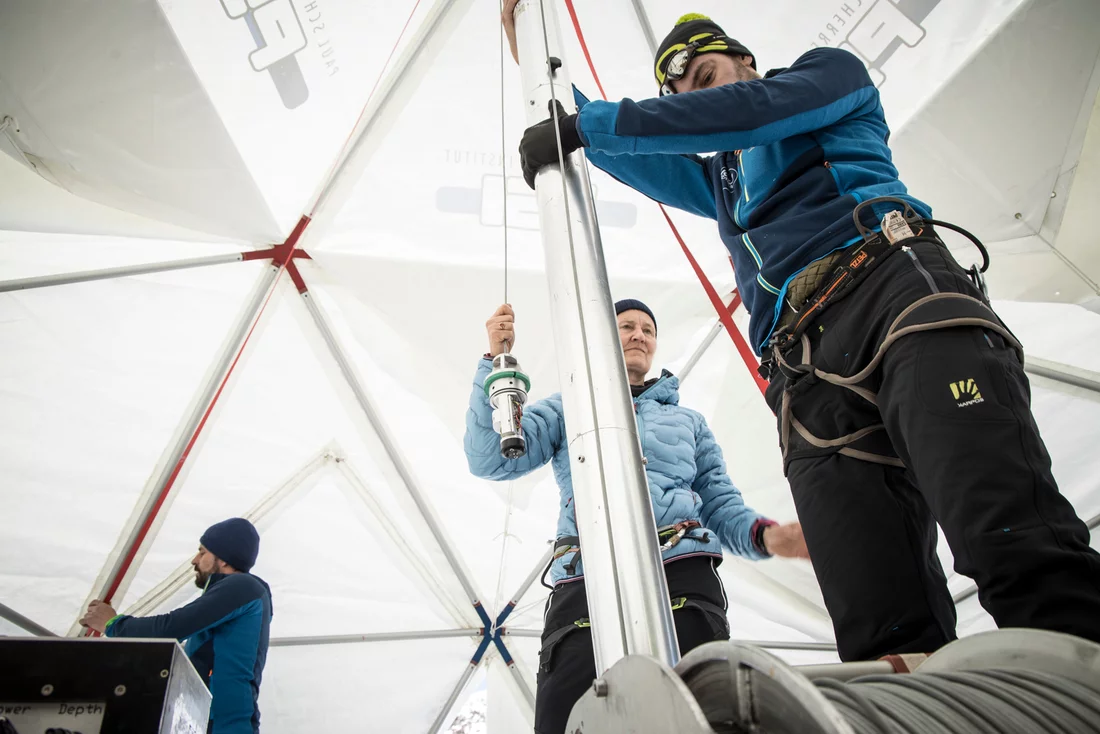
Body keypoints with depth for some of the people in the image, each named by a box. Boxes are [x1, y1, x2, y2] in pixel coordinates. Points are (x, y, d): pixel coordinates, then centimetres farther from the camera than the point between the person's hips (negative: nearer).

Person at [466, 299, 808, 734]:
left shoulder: (688, 420, 29)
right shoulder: (569, 407, 23)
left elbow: (722, 506, 19)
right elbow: (491, 460, 9)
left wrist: (765, 535, -4)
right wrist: (496, 360, 2)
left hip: (683, 577, 2)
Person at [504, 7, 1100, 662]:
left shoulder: (831, 72, 28)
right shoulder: (720, 180, 43)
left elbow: (747, 107, 7)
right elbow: (630, 152, 40)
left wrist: (586, 123, 7)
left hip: (891, 285, -3)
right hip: (810, 378, 4)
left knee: (1017, 545, -27)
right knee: (886, 639, -15)